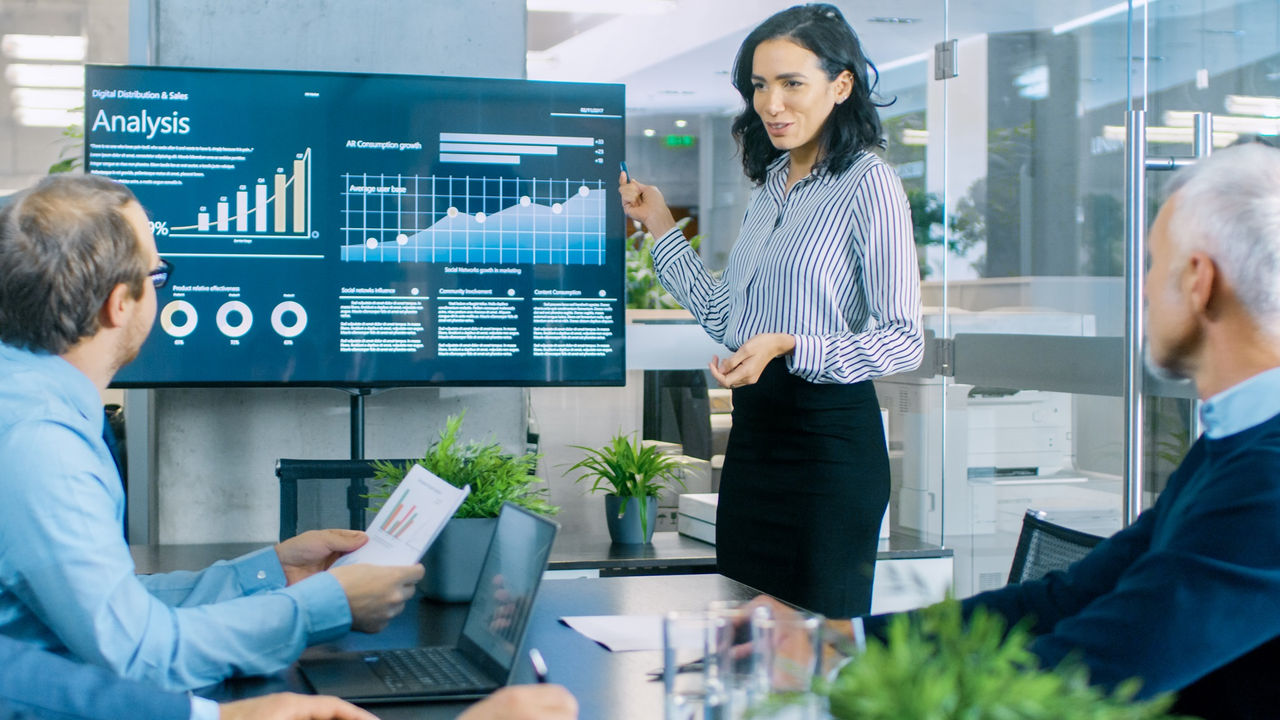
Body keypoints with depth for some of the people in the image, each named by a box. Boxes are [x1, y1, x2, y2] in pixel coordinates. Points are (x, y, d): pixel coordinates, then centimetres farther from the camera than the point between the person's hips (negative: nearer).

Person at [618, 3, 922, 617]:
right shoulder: (770, 185, 13)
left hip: (831, 434, -7)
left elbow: (903, 340, -13)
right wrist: (661, 227, 16)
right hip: (753, 428, 7)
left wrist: (788, 346, -25)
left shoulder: (868, 184, -10)